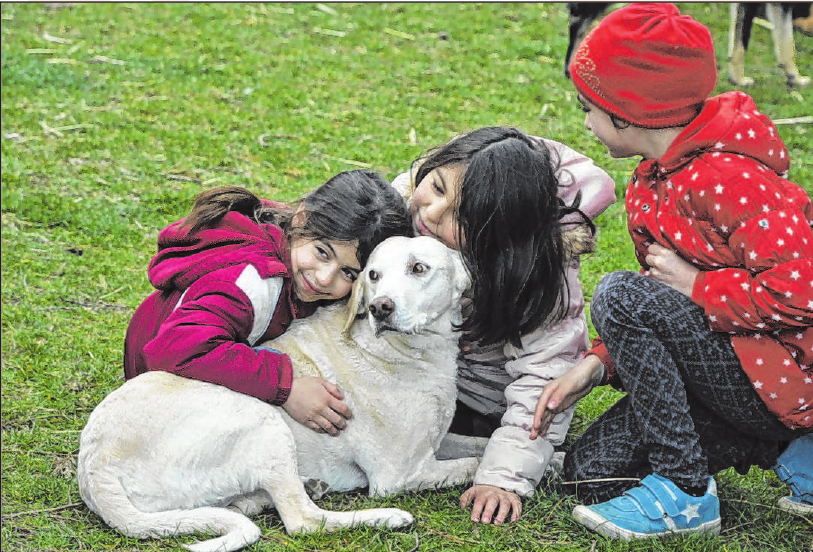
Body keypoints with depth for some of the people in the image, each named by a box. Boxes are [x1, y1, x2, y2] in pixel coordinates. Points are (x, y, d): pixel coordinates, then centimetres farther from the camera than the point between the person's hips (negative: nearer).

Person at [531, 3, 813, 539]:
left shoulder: (727, 177, -22)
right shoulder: (649, 185, 10)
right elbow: (663, 300, 14)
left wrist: (695, 285, -19)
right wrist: (595, 364, -1)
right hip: (733, 365, 10)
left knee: (620, 295, -25)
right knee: (592, 469, 2)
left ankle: (687, 494, -16)